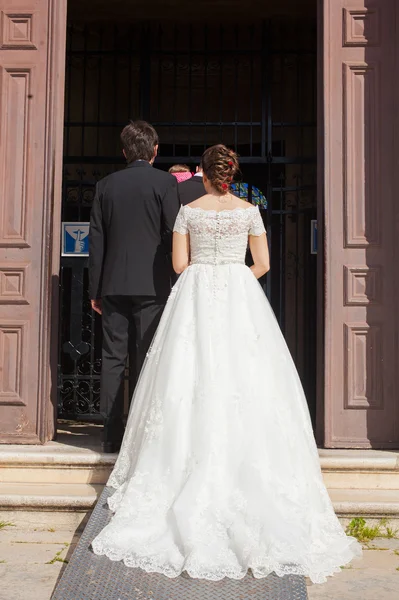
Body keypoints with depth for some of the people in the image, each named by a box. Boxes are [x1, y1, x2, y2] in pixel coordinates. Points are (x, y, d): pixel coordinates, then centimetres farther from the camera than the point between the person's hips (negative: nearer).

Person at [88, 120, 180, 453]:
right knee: (149, 360, 1)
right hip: (152, 284, -3)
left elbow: (96, 239, 8)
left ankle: (112, 435, 7)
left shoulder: (106, 184, 9)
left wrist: (96, 289, 12)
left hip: (114, 285, 3)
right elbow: (172, 233, -7)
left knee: (113, 358, 6)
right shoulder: (165, 182, -2)